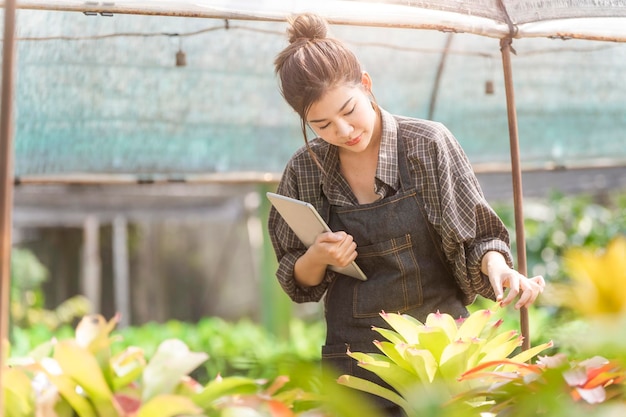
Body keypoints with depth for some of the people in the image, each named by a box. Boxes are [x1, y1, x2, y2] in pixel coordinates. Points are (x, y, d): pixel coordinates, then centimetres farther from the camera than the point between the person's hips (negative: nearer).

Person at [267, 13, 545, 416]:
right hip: (355, 357, 2)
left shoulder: (430, 144, -8)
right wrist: (316, 259, -12)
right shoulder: (305, 171, -1)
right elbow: (299, 282, 10)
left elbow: (478, 236, -1)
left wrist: (495, 265, -22)